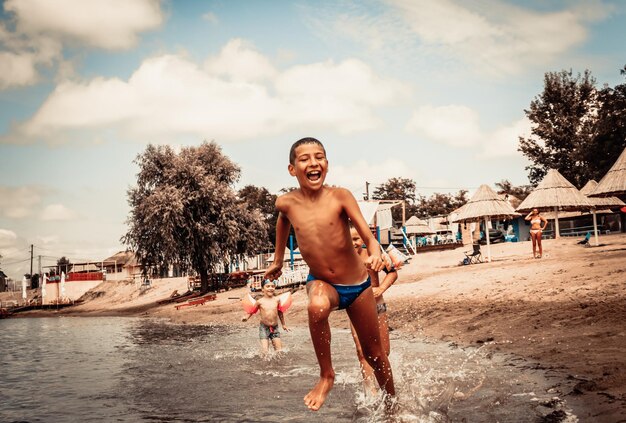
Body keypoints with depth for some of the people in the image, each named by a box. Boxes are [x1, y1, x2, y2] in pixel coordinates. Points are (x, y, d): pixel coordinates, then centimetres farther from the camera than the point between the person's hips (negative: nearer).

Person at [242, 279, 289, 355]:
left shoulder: (276, 300, -1)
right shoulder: (260, 301, -7)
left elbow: (280, 312, 13)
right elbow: (252, 311, 5)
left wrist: (283, 324, 22)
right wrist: (246, 317, -14)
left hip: (275, 327, 3)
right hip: (264, 327, -2)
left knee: (279, 349, 0)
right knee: (265, 350, -11)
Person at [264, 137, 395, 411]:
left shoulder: (340, 196, -17)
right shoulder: (286, 203, -10)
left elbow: (368, 236, -23)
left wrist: (375, 253, -46)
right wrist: (278, 260, 23)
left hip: (358, 284, 0)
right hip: (321, 282, 0)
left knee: (375, 355, 11)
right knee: (317, 307, -37)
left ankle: (392, 406, 38)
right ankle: (326, 376, -14)